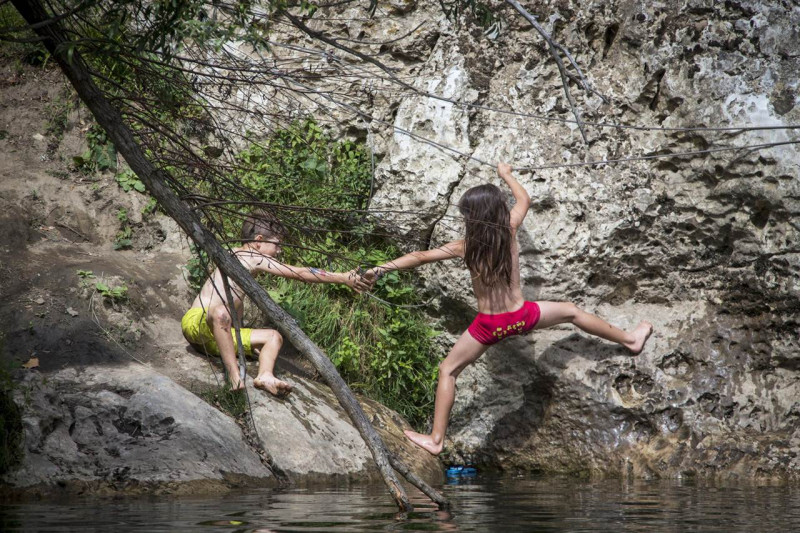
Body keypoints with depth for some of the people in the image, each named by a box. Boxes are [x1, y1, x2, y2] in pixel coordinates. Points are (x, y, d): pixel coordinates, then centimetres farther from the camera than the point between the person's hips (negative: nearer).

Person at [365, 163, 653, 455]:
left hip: (488, 325, -2)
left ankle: (436, 439, 8)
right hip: (521, 316, 2)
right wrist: (506, 174, 27)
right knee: (571, 311, 26)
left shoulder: (466, 246, -15)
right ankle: (630, 339, 41)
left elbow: (422, 256, -15)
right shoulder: (509, 230, -10)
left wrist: (381, 268, -9)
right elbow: (524, 200, 10)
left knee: (447, 370, 12)